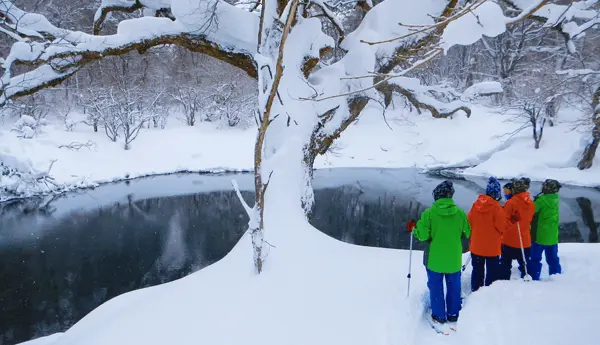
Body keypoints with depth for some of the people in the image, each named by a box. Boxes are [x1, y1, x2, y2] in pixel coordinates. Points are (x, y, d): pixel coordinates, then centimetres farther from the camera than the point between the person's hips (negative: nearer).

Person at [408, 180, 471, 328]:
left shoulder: (429, 213, -17)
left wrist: (414, 228, 3)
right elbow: (467, 233, 1)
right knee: (454, 287, 18)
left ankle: (439, 317, 21)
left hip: (434, 259, -2)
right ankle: (453, 315, 29)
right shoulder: (460, 212, -10)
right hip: (454, 258, 2)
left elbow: (423, 235, -16)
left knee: (436, 287, 13)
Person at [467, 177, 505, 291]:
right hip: (492, 247, -5)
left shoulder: (476, 203, -6)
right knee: (492, 271, 9)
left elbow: (469, 222, 2)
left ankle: (475, 291, 26)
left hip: (476, 245, 5)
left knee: (477, 270, 18)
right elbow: (502, 226, -15)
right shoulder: (496, 207, -20)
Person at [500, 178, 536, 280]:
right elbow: (530, 219, 15)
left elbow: (504, 221, -19)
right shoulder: (531, 204, 1)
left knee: (505, 264, 4)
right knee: (525, 264, 16)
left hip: (510, 240, -5)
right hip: (525, 241, 5)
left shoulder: (511, 202, -18)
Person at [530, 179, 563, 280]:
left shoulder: (542, 199, -17)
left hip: (540, 235, -6)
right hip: (553, 236, 6)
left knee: (535, 258, 4)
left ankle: (534, 277, 5)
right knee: (553, 259, 15)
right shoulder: (555, 199, 2)